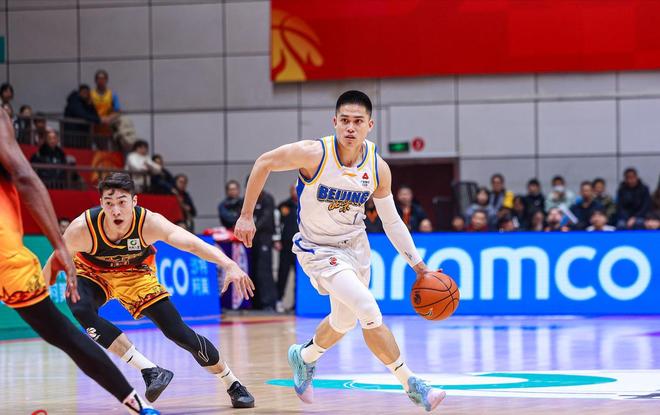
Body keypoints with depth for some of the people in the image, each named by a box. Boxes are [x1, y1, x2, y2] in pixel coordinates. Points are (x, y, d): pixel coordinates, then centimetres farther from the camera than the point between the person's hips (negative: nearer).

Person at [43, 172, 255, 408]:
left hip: (135, 274, 0)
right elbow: (55, 261, -16)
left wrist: (229, 265, -62)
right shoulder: (83, 228, -34)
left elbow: (192, 243, -47)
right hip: (91, 273, 0)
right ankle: (150, 371, -29)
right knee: (81, 310, -34)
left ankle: (233, 385, 17)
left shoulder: (149, 223, -34)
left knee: (178, 332, -6)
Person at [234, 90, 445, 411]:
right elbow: (264, 163, -11)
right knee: (370, 312, -21)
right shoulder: (314, 153, -26)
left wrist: (418, 265, -3)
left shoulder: (378, 168, -13)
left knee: (344, 321, 23)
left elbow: (392, 222, 0)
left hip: (355, 246, 6)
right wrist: (246, 215, -9)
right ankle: (410, 385, -9)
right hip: (318, 250, -6)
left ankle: (303, 357, 53)